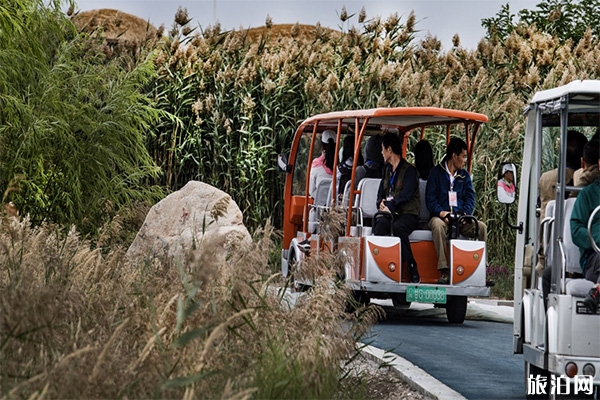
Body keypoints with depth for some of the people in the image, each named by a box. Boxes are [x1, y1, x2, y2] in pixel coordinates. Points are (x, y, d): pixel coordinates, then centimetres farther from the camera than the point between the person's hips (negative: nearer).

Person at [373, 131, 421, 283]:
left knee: (398, 227, -38)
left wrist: (390, 205, -23)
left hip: (408, 214, -5)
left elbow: (405, 195, -14)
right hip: (390, 213, 5)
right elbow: (381, 193, 21)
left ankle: (413, 270, -28)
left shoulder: (409, 170, -1)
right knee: (380, 223, -31)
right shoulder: (387, 170, 23)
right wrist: (381, 203, -2)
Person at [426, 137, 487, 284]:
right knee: (438, 225, -38)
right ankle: (444, 271, -42)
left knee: (481, 227, -22)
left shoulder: (464, 175, 17)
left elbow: (470, 197, 7)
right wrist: (441, 213, -20)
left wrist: (465, 214, -14)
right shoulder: (436, 172, 5)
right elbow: (430, 199, -1)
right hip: (440, 216, -4)